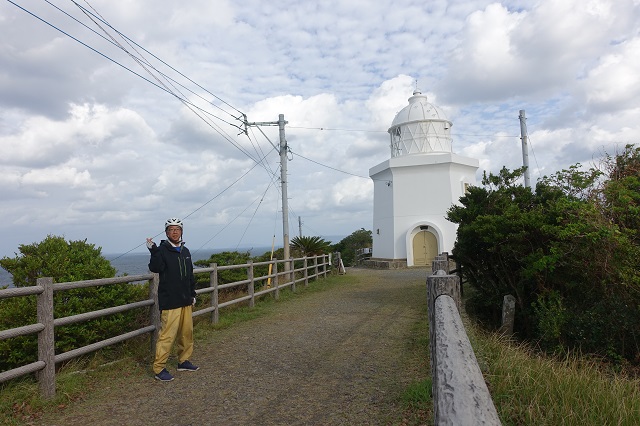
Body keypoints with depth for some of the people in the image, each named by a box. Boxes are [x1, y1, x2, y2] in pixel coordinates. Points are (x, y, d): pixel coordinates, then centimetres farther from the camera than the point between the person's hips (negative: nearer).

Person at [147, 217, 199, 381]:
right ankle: (159, 368, 4)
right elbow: (155, 268, -24)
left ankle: (184, 361, 27)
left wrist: (192, 294, 21)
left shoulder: (185, 251, 14)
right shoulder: (162, 250, -6)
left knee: (187, 332, 13)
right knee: (167, 334, -7)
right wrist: (154, 252, -35)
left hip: (186, 301, 7)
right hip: (170, 302, -7)